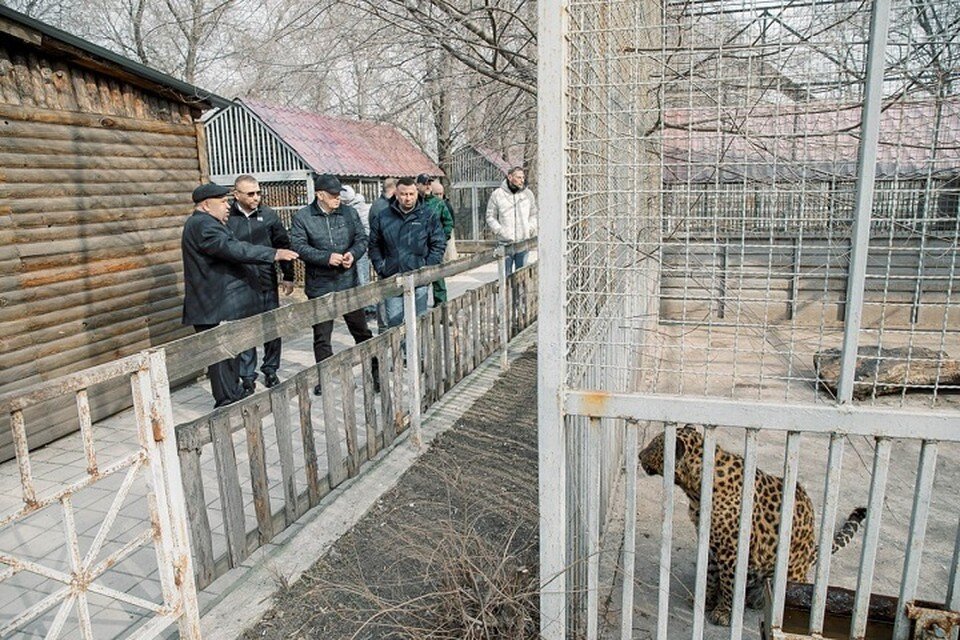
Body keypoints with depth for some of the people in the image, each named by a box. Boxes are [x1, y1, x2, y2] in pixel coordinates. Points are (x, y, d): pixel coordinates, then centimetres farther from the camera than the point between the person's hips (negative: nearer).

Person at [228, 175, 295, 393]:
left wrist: (288, 276, 7)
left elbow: (283, 245, 7)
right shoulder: (227, 217, -5)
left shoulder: (268, 214, 2)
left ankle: (270, 370, 27)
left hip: (267, 283, 2)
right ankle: (247, 376, 17)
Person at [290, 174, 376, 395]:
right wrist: (327, 257, -21)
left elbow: (362, 239, 6)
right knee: (322, 335, 9)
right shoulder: (302, 217, -4)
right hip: (319, 287, -2)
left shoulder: (349, 213, 5)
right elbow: (298, 246, -12)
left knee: (361, 330, 10)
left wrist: (353, 253, -15)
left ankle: (375, 372, 23)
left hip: (349, 283, 2)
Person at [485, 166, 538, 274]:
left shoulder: (528, 194, 6)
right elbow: (490, 217, 3)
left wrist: (531, 229, -2)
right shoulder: (497, 194, -1)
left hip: (523, 243, 3)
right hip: (505, 243, -2)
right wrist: (500, 231, -10)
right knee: (505, 274, 0)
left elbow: (534, 214, 15)